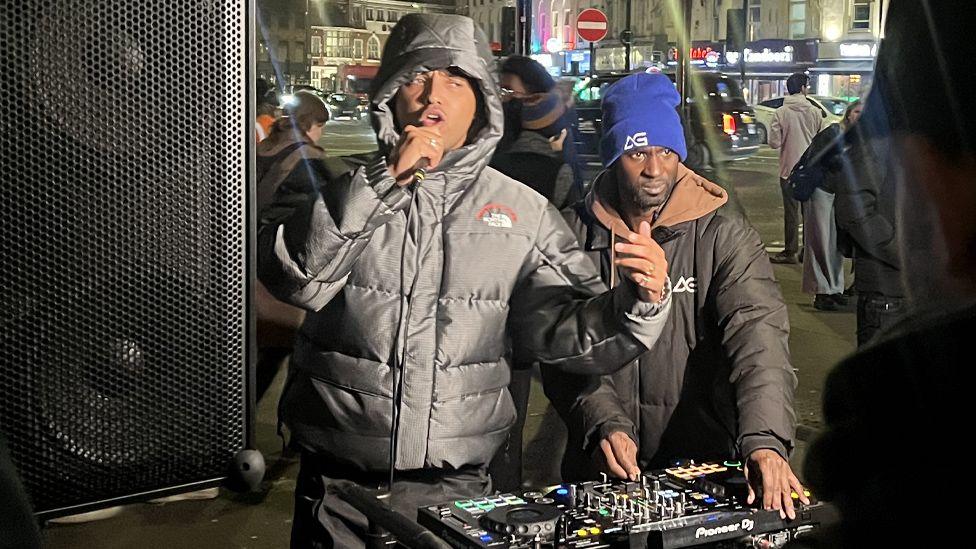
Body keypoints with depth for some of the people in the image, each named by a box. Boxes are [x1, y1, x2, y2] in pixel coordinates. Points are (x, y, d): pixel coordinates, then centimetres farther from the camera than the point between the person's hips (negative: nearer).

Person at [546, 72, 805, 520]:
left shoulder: (722, 236, -1)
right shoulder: (577, 235, 4)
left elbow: (757, 333, -15)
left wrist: (764, 440, -31)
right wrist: (604, 424, -17)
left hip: (704, 461, -1)